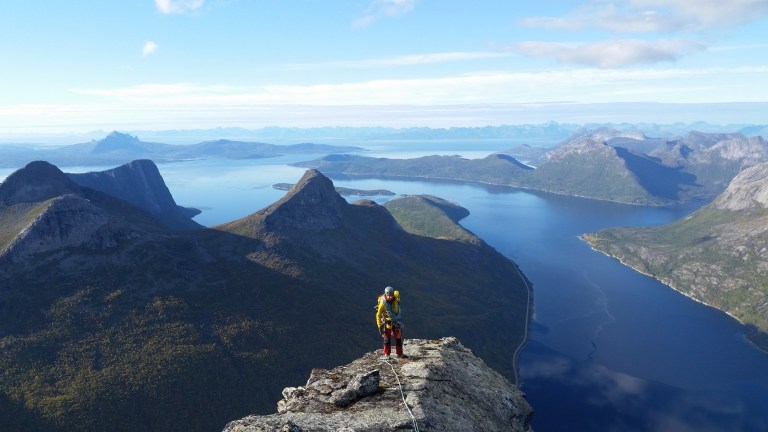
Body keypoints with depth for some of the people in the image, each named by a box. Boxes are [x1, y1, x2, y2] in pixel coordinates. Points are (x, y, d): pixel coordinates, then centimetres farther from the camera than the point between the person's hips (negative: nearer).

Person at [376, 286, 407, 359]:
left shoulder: (395, 299, -17)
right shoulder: (383, 303, -26)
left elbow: (397, 292, 8)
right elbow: (378, 315, -18)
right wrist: (379, 326, -18)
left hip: (396, 322, 4)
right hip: (387, 322, -4)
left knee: (398, 338, 8)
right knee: (387, 338, 3)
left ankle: (399, 353, 19)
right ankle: (386, 354, 16)